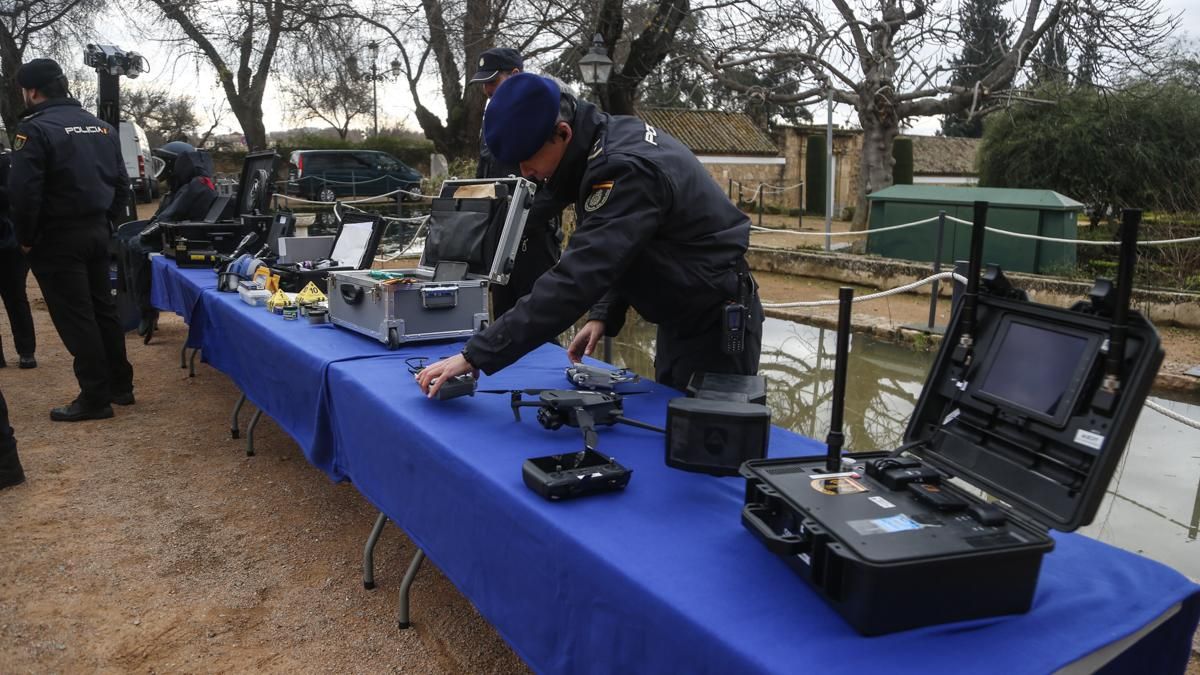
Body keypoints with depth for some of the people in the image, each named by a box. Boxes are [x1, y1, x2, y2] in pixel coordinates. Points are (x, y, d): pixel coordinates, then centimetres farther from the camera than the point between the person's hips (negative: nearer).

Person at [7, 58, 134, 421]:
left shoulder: (34, 128, -13)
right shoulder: (101, 126, 11)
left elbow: (24, 191, -18)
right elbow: (121, 183, 14)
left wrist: (26, 238, -6)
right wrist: (104, 221, 17)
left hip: (57, 238, -7)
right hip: (96, 231, 7)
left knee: (74, 317, -2)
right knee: (102, 308, 15)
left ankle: (95, 398, 1)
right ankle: (120, 385, 21)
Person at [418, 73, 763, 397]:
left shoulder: (625, 170, -30)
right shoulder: (614, 137, -1)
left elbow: (574, 280, -36)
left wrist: (475, 356, -35)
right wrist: (603, 314, 1)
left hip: (717, 325, -9)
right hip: (681, 316, 9)